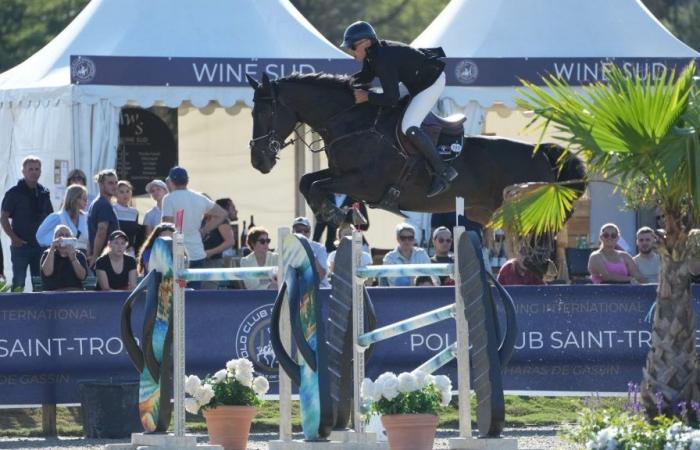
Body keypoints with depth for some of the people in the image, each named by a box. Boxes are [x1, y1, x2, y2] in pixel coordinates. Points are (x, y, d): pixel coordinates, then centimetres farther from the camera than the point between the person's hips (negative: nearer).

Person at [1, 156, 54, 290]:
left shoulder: (44, 193, 10)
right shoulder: (14, 193, -4)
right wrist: (14, 238, -14)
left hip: (40, 245, 5)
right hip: (21, 244, -5)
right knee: (18, 283, -5)